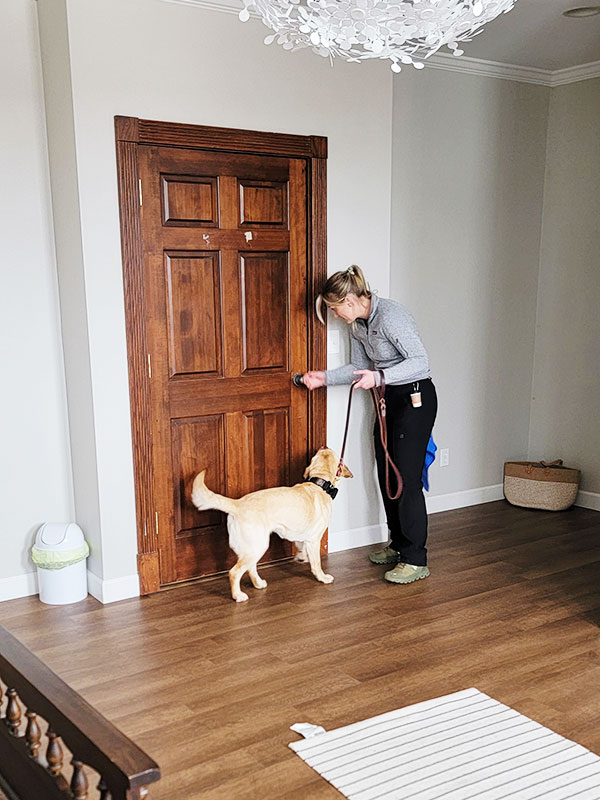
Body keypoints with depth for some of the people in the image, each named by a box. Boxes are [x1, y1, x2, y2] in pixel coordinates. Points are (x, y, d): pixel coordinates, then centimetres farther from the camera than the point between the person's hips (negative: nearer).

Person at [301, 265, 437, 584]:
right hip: (389, 400, 9)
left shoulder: (390, 316, -22)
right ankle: (398, 545, 28)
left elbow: (421, 361, -26)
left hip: (416, 398, -9)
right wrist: (325, 378, 9)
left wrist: (379, 376, -35)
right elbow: (359, 367, 18)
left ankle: (415, 560, 0)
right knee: (386, 475, 13)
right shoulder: (357, 324, 6)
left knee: (407, 478, -8)